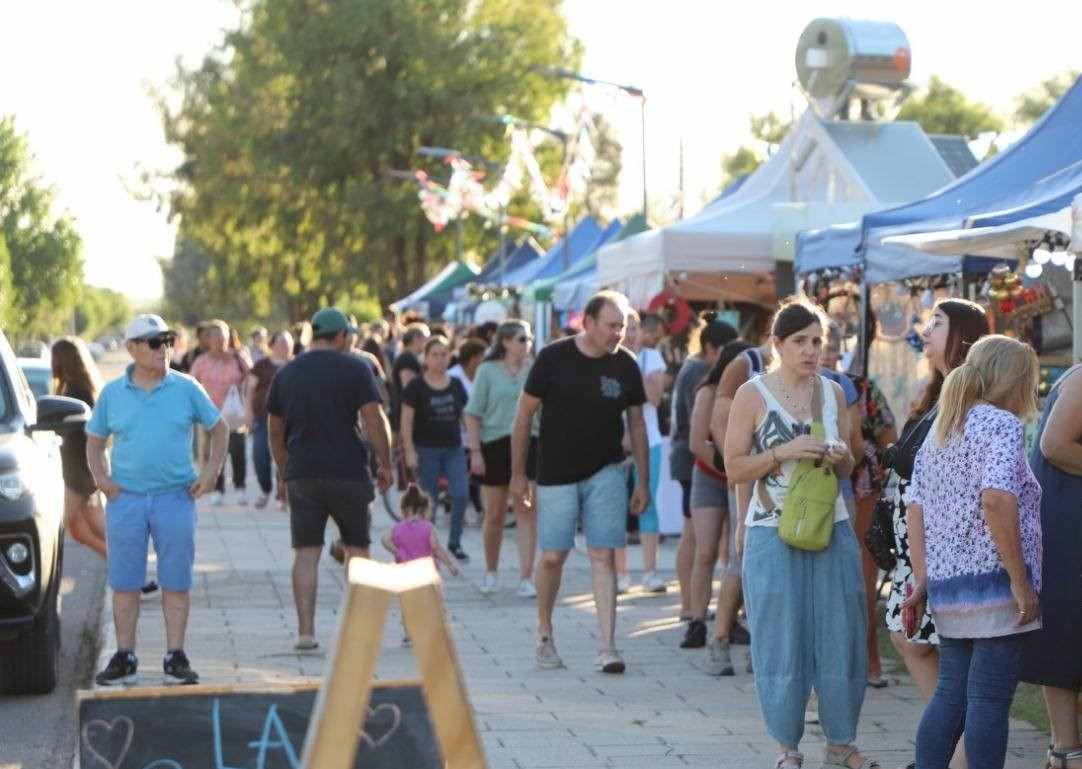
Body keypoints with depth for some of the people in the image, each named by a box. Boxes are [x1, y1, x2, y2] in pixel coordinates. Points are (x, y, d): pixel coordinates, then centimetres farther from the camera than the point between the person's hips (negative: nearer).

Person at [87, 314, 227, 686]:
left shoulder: (186, 388, 3)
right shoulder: (113, 393, 5)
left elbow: (219, 428, 12)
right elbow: (94, 441, 15)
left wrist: (212, 470, 1)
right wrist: (100, 476, -1)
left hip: (175, 497, -1)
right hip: (126, 498, 1)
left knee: (176, 582, 1)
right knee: (124, 582, 3)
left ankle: (175, 658, 8)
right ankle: (124, 658, 11)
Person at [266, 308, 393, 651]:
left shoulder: (286, 373, 10)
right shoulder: (355, 368, -3)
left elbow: (275, 430, 14)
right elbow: (374, 419, -10)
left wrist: (283, 472, 24)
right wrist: (385, 464, 0)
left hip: (302, 475, 3)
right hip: (348, 472, -3)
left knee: (306, 552, 3)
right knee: (356, 548, 11)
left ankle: (305, 632, -2)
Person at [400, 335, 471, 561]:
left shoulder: (456, 385, 9)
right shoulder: (416, 386, -4)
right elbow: (406, 421, -5)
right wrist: (410, 451, -12)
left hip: (453, 449, 3)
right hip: (426, 450, -3)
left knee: (461, 494, -10)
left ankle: (454, 542, 4)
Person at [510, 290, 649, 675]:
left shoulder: (625, 365, 0)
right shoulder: (553, 358, -8)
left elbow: (636, 424, 9)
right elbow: (524, 415, -1)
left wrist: (643, 481, 7)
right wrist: (518, 474, -1)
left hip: (606, 473, 1)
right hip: (556, 474, -1)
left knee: (603, 556, -6)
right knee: (552, 556, 1)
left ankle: (607, 647, -7)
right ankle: (544, 636, 21)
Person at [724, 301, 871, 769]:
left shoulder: (833, 392, 9)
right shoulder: (753, 395, -3)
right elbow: (734, 469, -5)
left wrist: (839, 457, -4)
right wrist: (784, 452, -18)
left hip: (831, 528, 4)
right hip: (773, 533, -4)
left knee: (840, 635, 4)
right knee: (782, 642, 0)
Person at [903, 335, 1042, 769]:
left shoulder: (939, 431, 15)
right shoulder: (1001, 424, -8)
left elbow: (915, 510, 12)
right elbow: (996, 500, -22)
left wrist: (922, 581, 12)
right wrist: (1021, 581, -19)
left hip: (946, 583, 8)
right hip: (993, 582, -8)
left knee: (951, 694, 13)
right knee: (990, 699, -3)